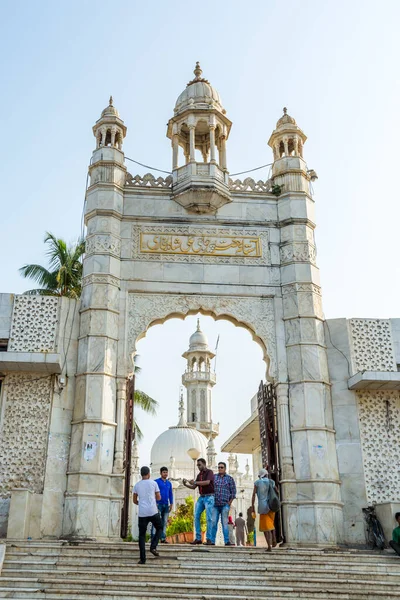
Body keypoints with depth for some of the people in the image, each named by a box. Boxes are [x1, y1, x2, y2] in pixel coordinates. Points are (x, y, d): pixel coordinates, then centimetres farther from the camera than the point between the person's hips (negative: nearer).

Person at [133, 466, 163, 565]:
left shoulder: (137, 485, 9)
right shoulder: (153, 483, 2)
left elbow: (135, 501, 15)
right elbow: (158, 498, 9)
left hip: (142, 513, 2)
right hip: (153, 512, -2)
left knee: (142, 535, 8)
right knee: (159, 528, 21)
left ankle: (143, 559, 3)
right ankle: (153, 546, 1)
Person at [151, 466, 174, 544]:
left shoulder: (169, 483, 14)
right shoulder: (156, 482, -2)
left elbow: (170, 494, 17)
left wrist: (171, 504, 8)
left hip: (166, 505, 5)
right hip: (158, 504, -5)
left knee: (164, 522, 6)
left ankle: (163, 538, 10)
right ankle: (153, 538, -9)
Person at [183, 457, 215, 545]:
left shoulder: (209, 472, -6)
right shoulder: (199, 475, 14)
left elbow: (207, 482, -25)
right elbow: (194, 487, 14)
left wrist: (195, 482, -25)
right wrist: (186, 484, -4)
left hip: (209, 497, -7)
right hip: (201, 497, 7)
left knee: (209, 518, -8)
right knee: (196, 517, 0)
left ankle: (209, 539, -4)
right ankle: (198, 538, 4)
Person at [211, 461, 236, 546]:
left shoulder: (230, 478, 6)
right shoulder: (214, 477, 10)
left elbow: (233, 492, 5)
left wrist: (229, 503, -2)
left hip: (225, 505, -2)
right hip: (215, 504, 2)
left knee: (224, 523, -3)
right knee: (213, 522, -1)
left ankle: (227, 541, 0)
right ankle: (212, 541, 3)